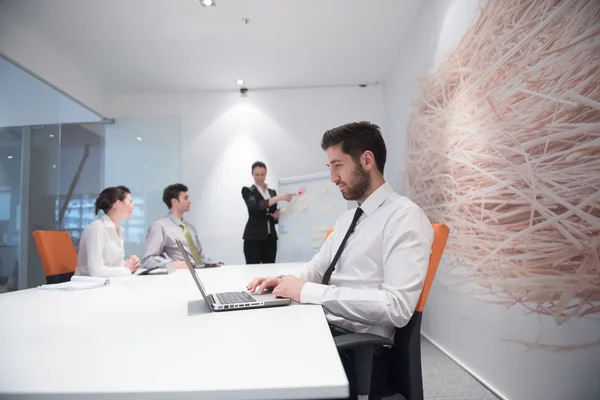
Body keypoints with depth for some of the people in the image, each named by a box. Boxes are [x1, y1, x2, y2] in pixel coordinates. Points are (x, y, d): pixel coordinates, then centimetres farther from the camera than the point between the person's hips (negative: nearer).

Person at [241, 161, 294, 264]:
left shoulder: (272, 192, 16)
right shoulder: (247, 190, 0)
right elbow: (256, 206, -21)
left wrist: (276, 216, -4)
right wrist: (279, 197, -27)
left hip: (270, 238, 5)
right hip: (253, 238, -5)